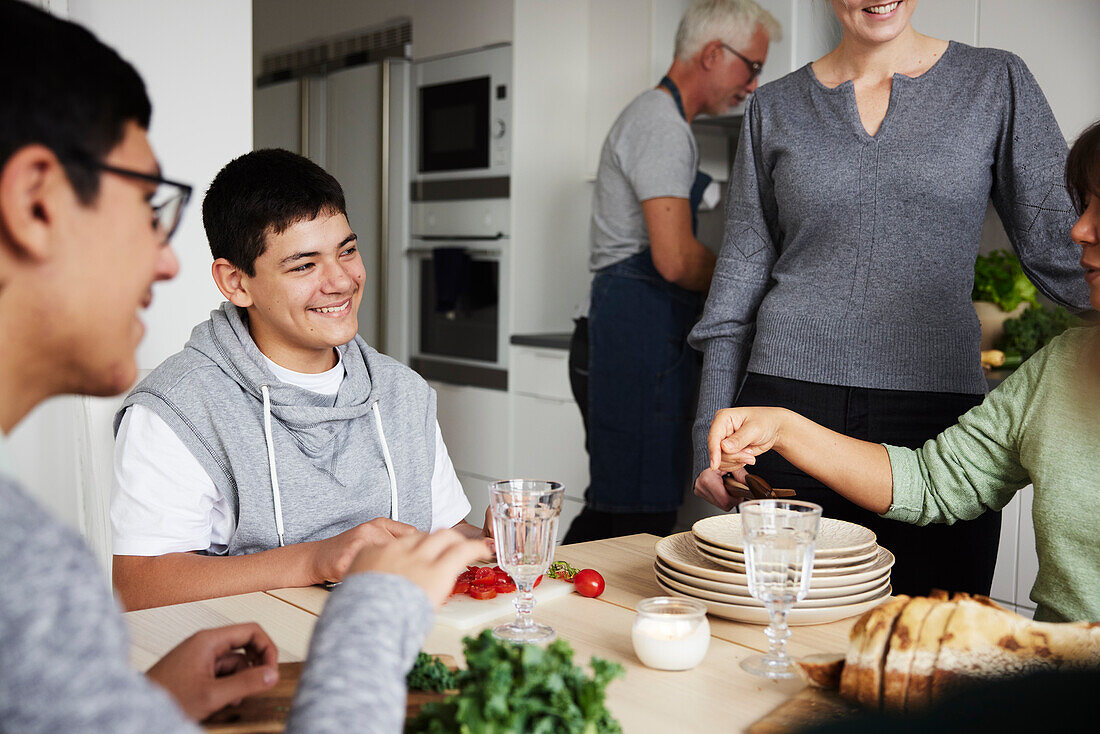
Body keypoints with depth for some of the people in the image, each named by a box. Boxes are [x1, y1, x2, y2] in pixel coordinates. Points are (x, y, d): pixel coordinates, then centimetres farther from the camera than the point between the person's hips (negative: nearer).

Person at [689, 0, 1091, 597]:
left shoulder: (996, 83, 7)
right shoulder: (775, 108, 9)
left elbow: (1056, 244, 7)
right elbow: (739, 283, 10)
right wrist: (713, 437, 7)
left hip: (935, 412, 0)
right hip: (789, 407, 1)